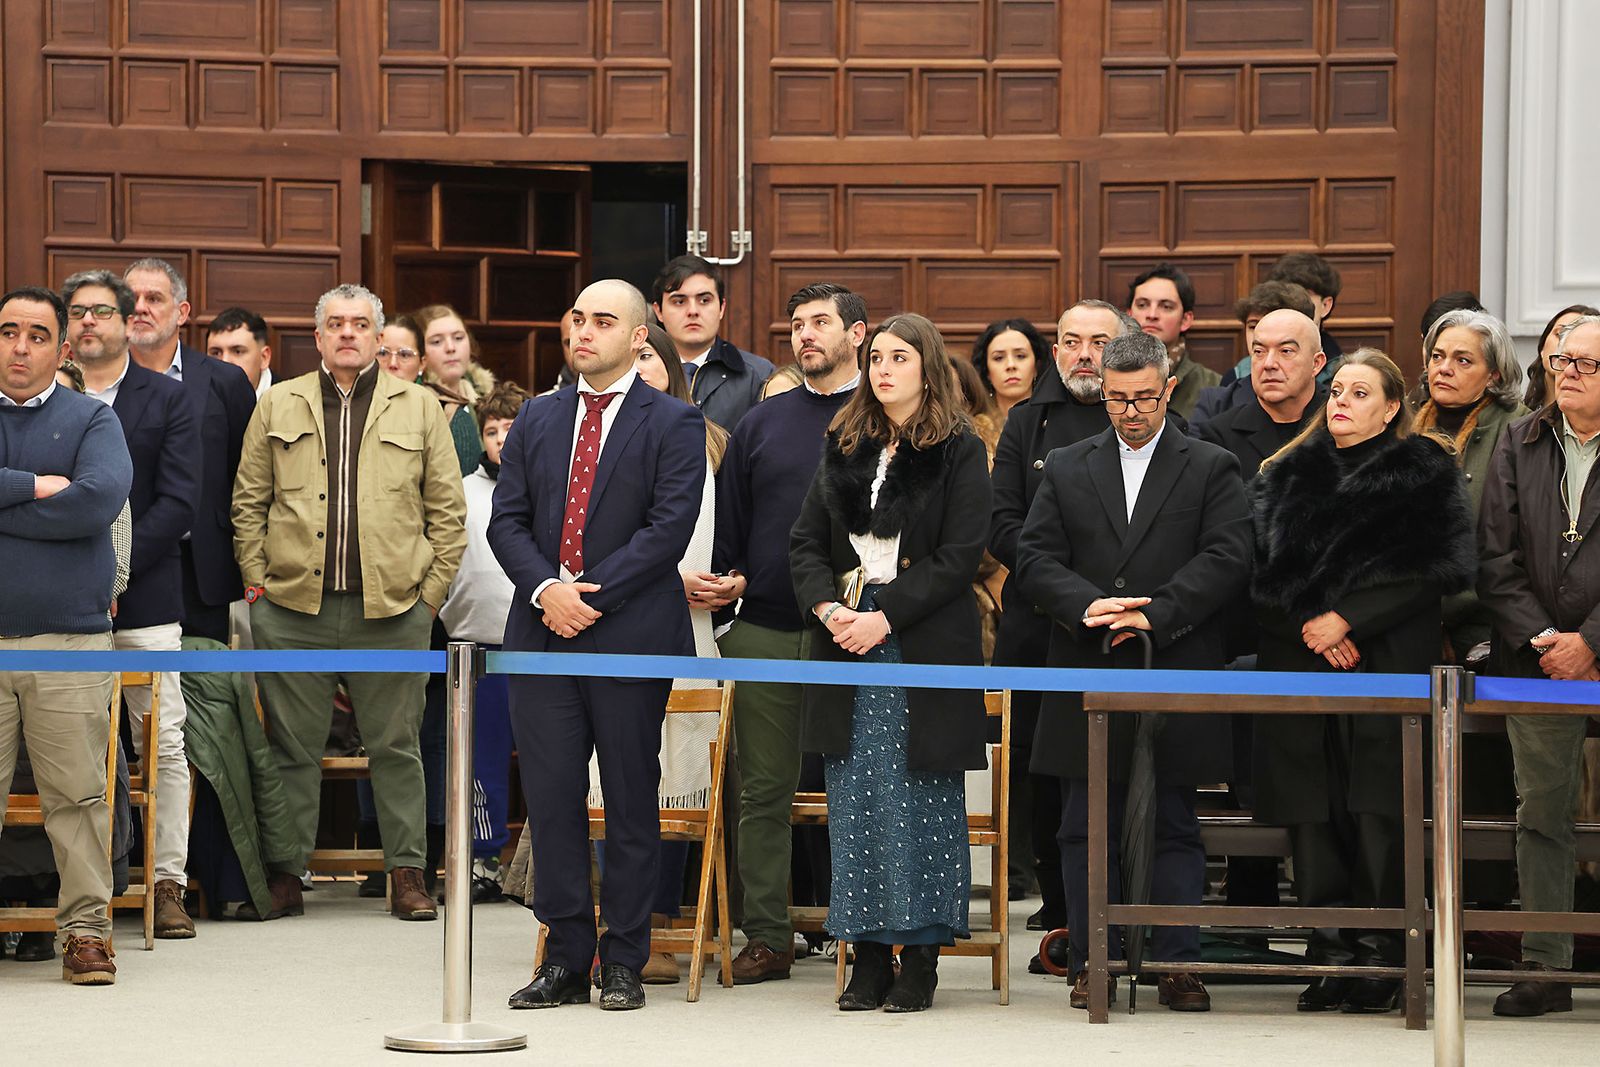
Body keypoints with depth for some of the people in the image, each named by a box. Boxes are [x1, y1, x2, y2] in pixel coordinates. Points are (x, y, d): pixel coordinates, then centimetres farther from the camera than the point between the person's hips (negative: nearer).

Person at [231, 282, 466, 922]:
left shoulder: (418, 408, 7)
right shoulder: (278, 406, 10)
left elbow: (447, 510, 7)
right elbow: (249, 503, 11)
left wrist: (430, 592, 1)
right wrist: (256, 583, 2)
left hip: (391, 609, -1)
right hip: (292, 610, 1)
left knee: (396, 747, 4)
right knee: (292, 747, 5)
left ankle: (407, 870, 11)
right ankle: (286, 871, 12)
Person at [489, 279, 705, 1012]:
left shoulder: (673, 424, 0)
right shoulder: (537, 420, 14)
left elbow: (669, 527, -9)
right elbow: (506, 519, 8)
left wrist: (593, 593, -15)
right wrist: (544, 589, -9)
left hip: (631, 634, -4)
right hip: (543, 630, 4)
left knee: (631, 800, 2)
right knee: (551, 796, 2)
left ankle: (623, 963, 9)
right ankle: (565, 958, 9)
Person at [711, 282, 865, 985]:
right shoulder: (762, 424, 13)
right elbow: (729, 523, 17)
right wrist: (727, 581, 2)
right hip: (764, 632, 3)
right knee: (763, 789, 4)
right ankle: (766, 936, 9)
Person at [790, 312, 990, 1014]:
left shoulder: (959, 451, -2)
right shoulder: (844, 447, 14)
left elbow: (959, 556, -9)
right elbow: (806, 541, 11)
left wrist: (885, 615, -16)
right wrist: (826, 607, -7)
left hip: (924, 644, -5)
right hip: (847, 641, 5)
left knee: (920, 798, -3)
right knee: (855, 800, 3)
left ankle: (920, 960, 3)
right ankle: (869, 955, 8)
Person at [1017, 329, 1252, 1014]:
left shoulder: (1211, 469, 5)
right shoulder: (1067, 469, 11)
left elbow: (1227, 560, -7)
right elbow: (1035, 557, 4)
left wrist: (1155, 613, -17)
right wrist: (1086, 605, -15)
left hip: (1176, 674, -2)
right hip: (1087, 673, 2)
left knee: (1173, 828, 3)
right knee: (1087, 828, 5)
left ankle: (1177, 964, 7)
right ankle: (1091, 962, 11)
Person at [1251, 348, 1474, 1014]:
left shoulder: (1423, 474, 6)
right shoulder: (1287, 475, 17)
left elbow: (1433, 568, -4)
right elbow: (1260, 566, 9)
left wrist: (1347, 619, -10)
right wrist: (1307, 624, -7)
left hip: (1388, 665, -3)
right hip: (1297, 669, 4)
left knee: (1377, 812, -9)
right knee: (1313, 815, -1)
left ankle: (1380, 962, -4)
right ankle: (1330, 957, 4)